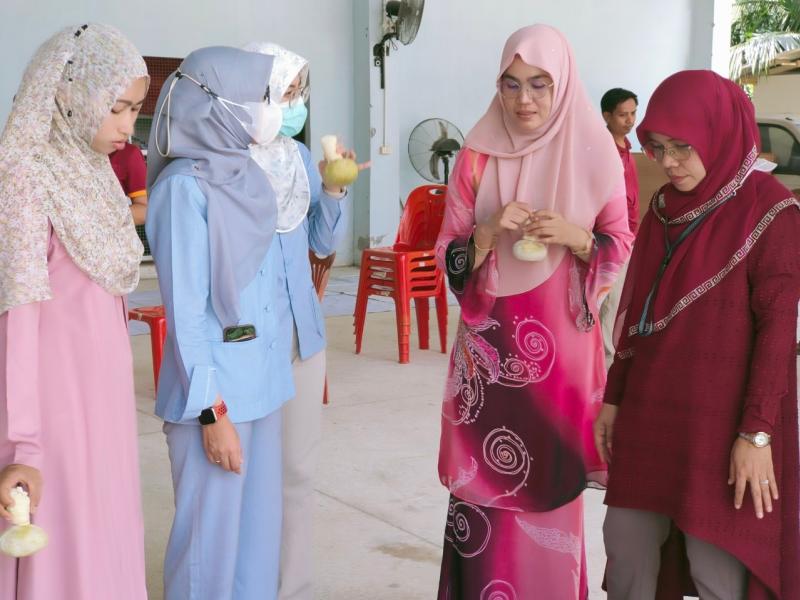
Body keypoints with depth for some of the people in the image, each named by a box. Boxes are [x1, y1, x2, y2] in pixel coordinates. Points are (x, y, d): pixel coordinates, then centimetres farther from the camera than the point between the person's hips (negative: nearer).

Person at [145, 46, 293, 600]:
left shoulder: (247, 176, 7)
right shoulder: (185, 185, -14)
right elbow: (184, 310, -16)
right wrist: (212, 411, -16)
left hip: (261, 381, 7)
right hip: (216, 388, -7)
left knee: (259, 522, 16)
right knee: (212, 532, 5)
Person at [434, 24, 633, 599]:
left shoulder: (593, 154, -1)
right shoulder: (478, 157, 0)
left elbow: (621, 248, 3)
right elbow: (449, 255, 1)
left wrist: (576, 237, -16)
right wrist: (490, 230, -18)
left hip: (563, 342, 0)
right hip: (492, 341, 0)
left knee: (552, 479, 7)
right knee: (487, 481, 3)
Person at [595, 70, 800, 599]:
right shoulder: (664, 209, 8)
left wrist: (757, 431, -16)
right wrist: (614, 396, 12)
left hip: (722, 415, -6)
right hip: (650, 408, 6)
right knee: (626, 545, 10)